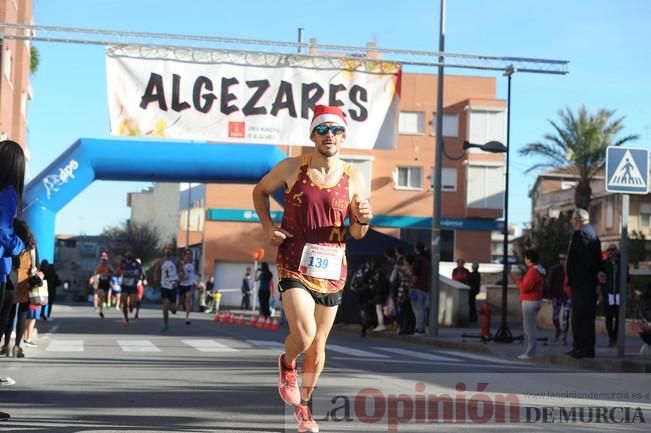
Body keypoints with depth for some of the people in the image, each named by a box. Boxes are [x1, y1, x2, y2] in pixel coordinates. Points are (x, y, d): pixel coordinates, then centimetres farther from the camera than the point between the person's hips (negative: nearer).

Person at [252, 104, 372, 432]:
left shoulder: (353, 179, 0)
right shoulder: (292, 168, -4)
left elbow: (356, 234, 7)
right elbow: (260, 191, 14)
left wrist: (363, 220, -17)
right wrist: (268, 226, -1)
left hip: (331, 270, 3)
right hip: (294, 266, -3)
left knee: (318, 344, 12)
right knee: (304, 334, -21)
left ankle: (303, 406, 33)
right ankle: (286, 364, 16)